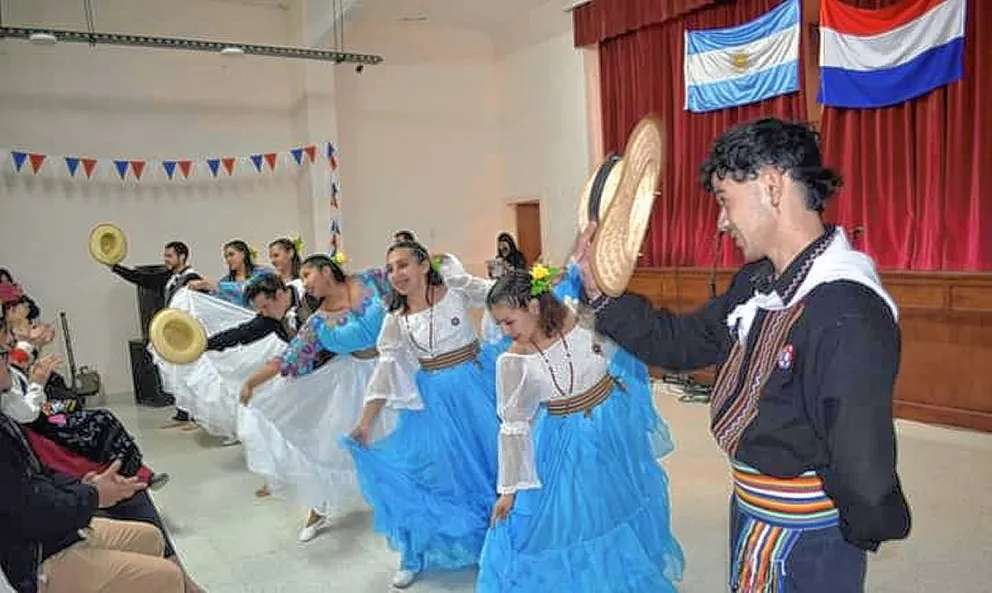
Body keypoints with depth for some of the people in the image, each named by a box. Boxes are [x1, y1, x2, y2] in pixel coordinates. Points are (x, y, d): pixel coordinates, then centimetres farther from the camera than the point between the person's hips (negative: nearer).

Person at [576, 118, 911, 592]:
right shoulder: (758, 283, -2)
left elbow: (863, 469, -30)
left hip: (806, 539, -8)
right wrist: (602, 294, -3)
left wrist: (866, 528, -10)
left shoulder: (848, 317, -31)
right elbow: (679, 342, 5)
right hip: (749, 512, 8)